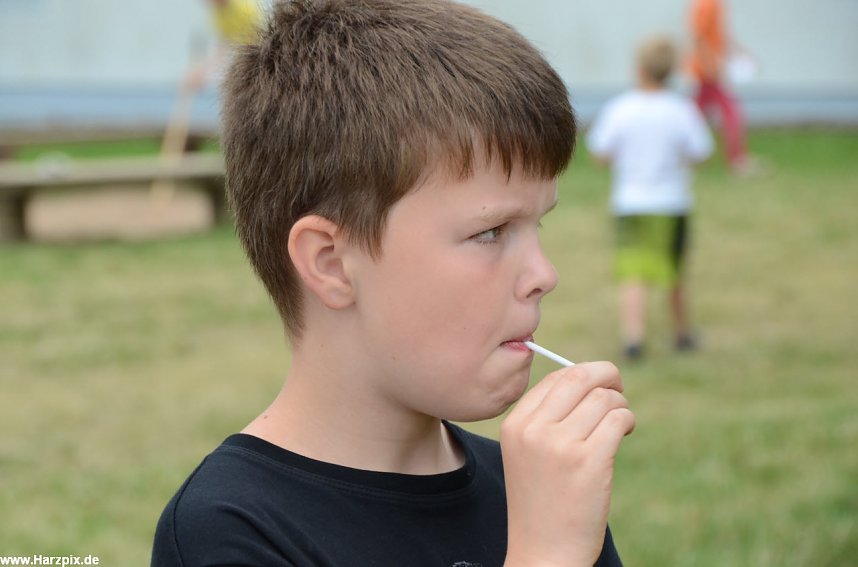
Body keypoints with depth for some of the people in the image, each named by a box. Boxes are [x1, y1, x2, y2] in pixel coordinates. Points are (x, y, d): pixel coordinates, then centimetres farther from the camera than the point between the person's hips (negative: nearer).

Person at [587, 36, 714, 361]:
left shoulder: (619, 109, -7)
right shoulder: (681, 111, -8)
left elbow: (601, 153, -3)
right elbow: (699, 154, -5)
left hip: (629, 203, -1)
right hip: (672, 203, 1)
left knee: (633, 275, -7)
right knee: (674, 275, 18)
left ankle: (633, 336, -24)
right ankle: (683, 333, 33)